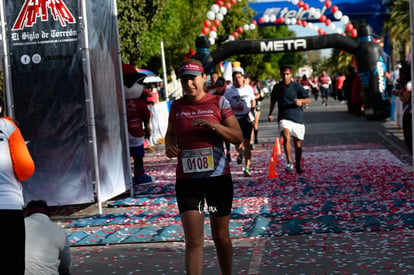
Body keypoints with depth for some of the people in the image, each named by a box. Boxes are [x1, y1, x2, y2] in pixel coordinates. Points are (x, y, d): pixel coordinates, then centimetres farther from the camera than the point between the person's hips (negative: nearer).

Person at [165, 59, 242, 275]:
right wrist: (169, 146, -1)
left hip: (218, 177, -1)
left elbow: (238, 137, -5)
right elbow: (170, 134, 22)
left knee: (221, 236, 12)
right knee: (193, 240, -8)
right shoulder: (176, 107, 6)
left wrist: (214, 125, -21)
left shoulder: (218, 102, 0)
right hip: (187, 179, 1)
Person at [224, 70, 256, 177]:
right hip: (235, 119, -1)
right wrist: (235, 108, -16)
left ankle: (247, 168, 2)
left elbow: (253, 100, 21)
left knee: (247, 144, -2)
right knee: (238, 144, -4)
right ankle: (240, 154, 34)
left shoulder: (249, 88, 8)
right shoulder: (229, 91, -2)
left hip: (247, 118, 2)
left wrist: (252, 107, 0)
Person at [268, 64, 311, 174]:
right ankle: (289, 162, -20)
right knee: (286, 137, -27)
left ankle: (298, 165, 28)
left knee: (298, 143, 9)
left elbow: (308, 100, -2)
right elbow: (273, 101, 23)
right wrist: (270, 114, 13)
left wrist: (301, 100, -22)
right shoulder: (277, 87, 7)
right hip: (284, 118, 0)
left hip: (297, 117, 0)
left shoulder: (297, 86, -1)